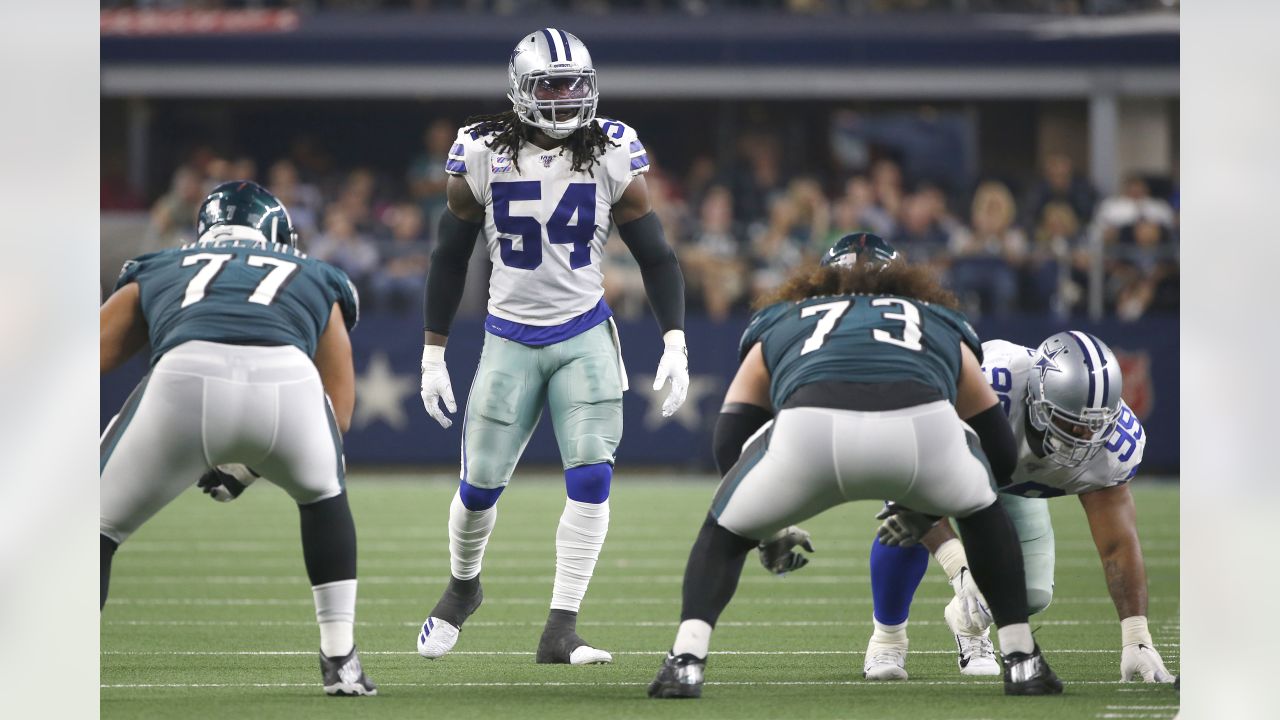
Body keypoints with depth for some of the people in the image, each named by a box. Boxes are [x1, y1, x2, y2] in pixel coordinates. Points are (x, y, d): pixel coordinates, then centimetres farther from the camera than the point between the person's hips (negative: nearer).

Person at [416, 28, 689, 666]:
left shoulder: (612, 157, -7)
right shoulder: (483, 157, -7)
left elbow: (655, 255, 1)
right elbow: (449, 258, 3)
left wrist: (675, 344, -9)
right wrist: (433, 354, 3)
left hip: (585, 338, 0)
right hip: (510, 340, 0)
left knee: (591, 481, -14)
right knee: (480, 486, 2)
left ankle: (560, 632, -10)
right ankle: (463, 585, 33)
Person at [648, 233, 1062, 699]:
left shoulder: (779, 324, 39)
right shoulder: (943, 327, 42)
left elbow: (729, 445, 28)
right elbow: (1002, 456, 44)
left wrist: (771, 533, 42)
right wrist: (925, 512, 59)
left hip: (810, 430, -1)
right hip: (922, 425, 1)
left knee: (725, 532, 27)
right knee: (983, 512, 35)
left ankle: (685, 664, 6)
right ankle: (1023, 664, 30)